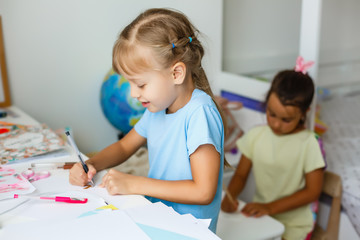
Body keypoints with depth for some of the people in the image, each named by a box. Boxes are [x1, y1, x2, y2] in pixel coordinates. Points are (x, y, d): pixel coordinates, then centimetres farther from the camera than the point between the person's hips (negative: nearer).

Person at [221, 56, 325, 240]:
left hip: (293, 224, -3)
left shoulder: (308, 143, -13)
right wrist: (230, 196, -18)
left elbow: (313, 191, -10)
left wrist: (270, 207, -17)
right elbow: (240, 175, 3)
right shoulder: (255, 135, -2)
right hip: (259, 215, 4)